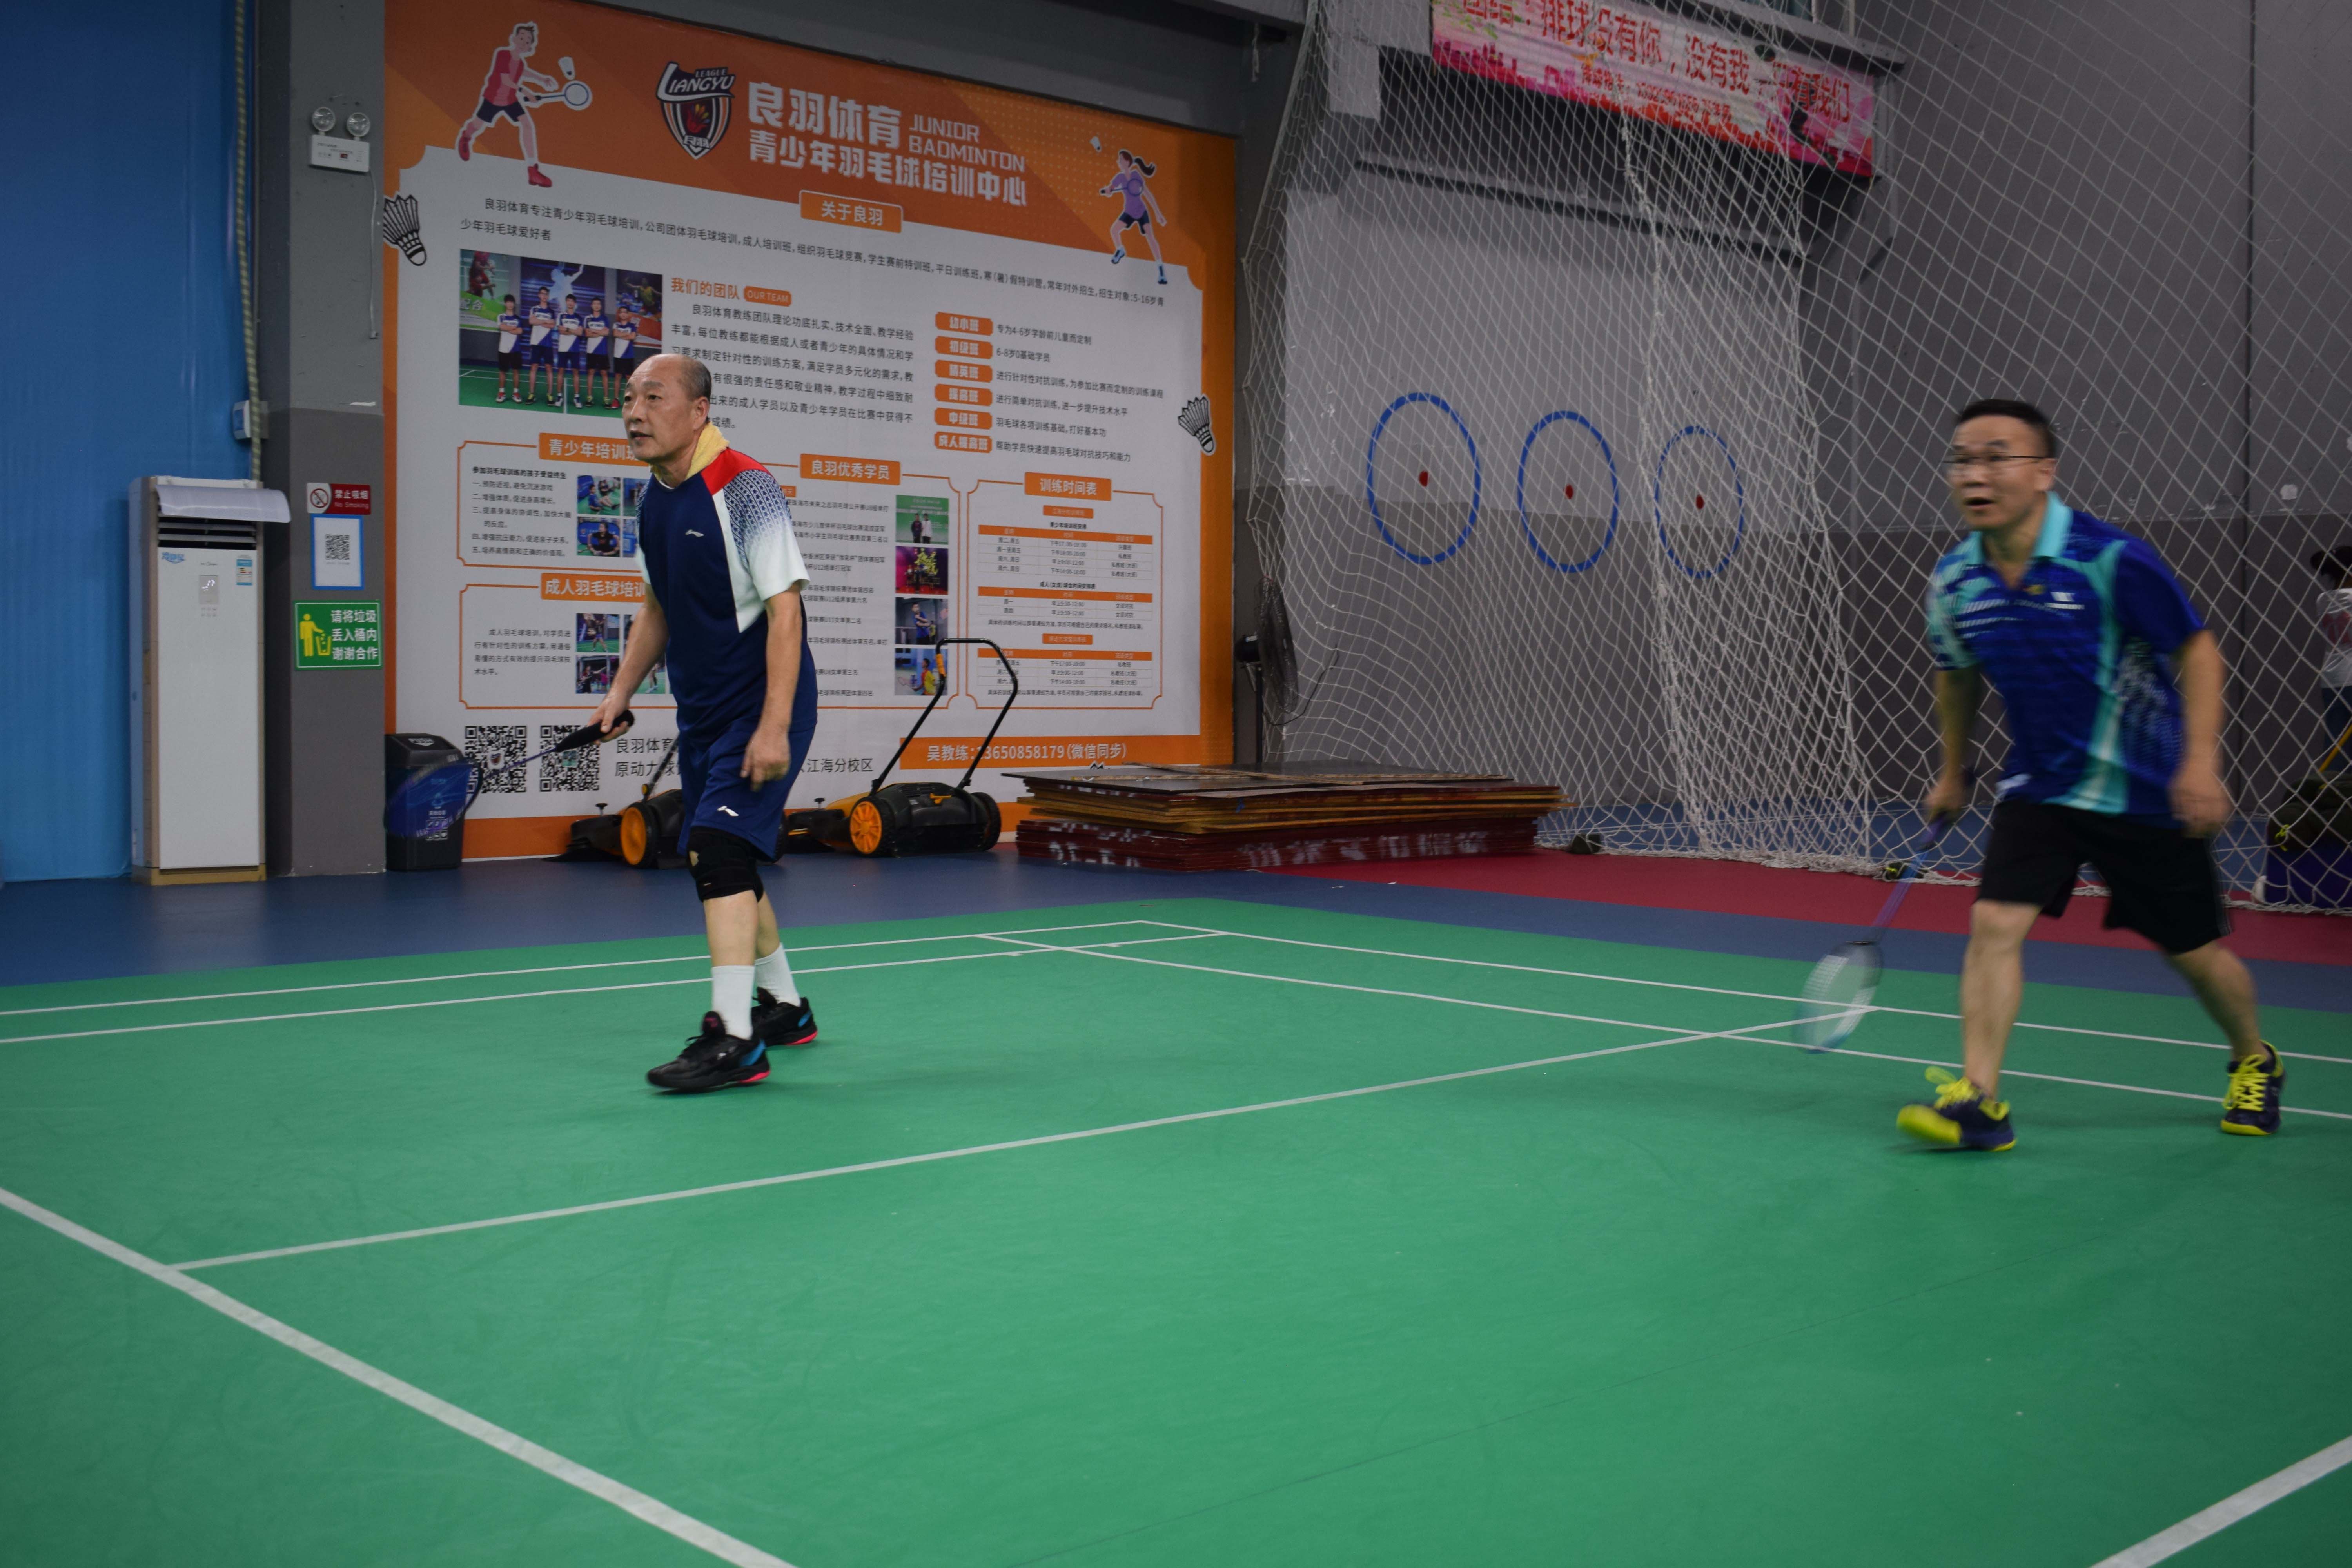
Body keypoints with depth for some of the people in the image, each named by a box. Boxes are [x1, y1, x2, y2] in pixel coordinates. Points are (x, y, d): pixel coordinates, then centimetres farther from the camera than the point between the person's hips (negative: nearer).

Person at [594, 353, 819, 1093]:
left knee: (719, 845, -21)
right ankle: (784, 1007, 32)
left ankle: (733, 1038, -21)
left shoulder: (745, 489, -17)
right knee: (718, 866, 15)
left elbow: (784, 610, -21)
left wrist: (773, 727, -27)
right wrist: (621, 691, 11)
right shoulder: (653, 502, 8)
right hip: (702, 713, 9)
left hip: (762, 707, -9)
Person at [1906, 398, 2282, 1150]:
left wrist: (2200, 762, -20)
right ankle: (1979, 1102, -10)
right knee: (1994, 925, -15)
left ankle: (2255, 1063, 40)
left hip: (2145, 792, -3)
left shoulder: (2113, 561, -21)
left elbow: (2197, 652, -11)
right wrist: (1953, 773, 21)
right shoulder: (1953, 581, -6)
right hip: (2039, 787, 3)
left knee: (2196, 952, 11)